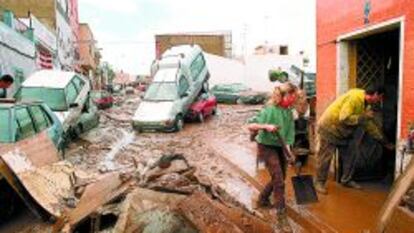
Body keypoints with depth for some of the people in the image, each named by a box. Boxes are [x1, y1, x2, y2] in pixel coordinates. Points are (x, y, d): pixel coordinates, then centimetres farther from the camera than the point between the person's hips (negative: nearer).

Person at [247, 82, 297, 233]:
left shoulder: (288, 111, -1)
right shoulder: (269, 110, -21)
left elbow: (289, 131, 4)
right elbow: (250, 126, -23)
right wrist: (266, 126, -37)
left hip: (280, 147, 8)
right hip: (267, 147, -7)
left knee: (279, 178, 19)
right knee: (279, 181, -10)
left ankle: (263, 200, 43)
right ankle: (282, 219, -1)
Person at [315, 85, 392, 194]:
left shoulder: (366, 105, 4)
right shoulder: (354, 97, -25)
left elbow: (370, 125, 11)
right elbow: (344, 118, -33)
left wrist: (384, 141, 11)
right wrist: (363, 117, -24)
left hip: (344, 132, 9)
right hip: (329, 129, -9)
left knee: (350, 157, 10)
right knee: (325, 158, -2)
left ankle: (346, 180, 26)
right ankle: (320, 182, 10)